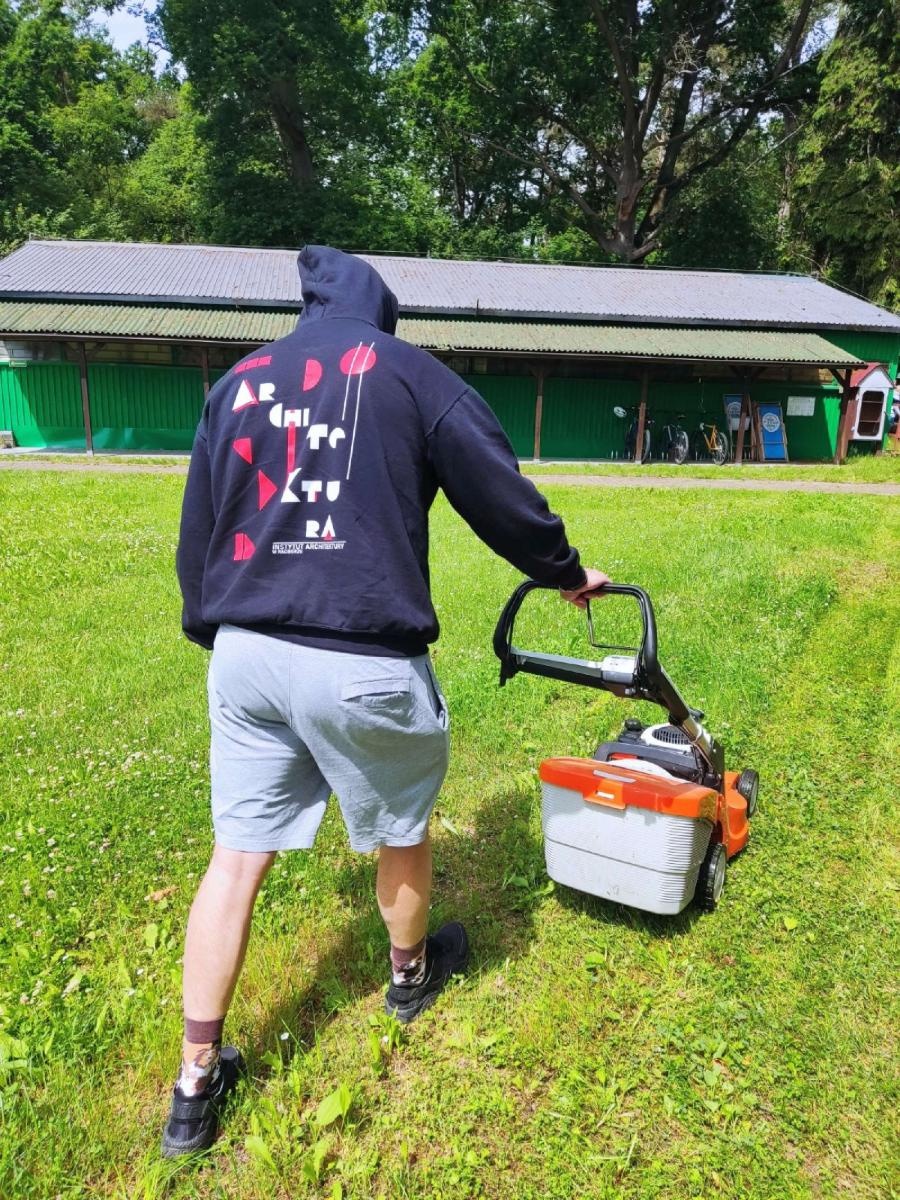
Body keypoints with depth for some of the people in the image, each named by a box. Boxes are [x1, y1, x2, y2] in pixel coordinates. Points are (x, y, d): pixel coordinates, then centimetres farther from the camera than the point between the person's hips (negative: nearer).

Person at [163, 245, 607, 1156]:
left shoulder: (236, 383, 14)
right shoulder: (411, 373, 2)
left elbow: (196, 530, 15)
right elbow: (501, 495, 4)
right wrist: (566, 571, 20)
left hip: (245, 655, 5)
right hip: (363, 664, -4)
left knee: (236, 856, 14)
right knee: (401, 832, 21)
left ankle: (197, 1085, 25)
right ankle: (411, 972, 47)